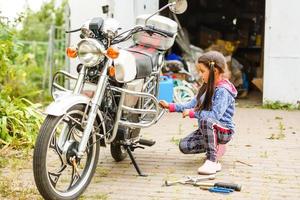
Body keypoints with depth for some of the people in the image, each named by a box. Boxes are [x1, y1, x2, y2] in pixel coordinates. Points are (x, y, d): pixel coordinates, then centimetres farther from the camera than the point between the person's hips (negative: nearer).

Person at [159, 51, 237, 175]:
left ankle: (212, 162, -32)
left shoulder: (223, 91, -19)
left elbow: (215, 115, -29)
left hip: (224, 130, -9)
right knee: (184, 146, -8)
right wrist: (170, 106, 4)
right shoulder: (207, 88, 9)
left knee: (206, 121, -39)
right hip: (207, 129, 9)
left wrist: (192, 113, -22)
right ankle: (214, 145, 15)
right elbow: (192, 104, 12)